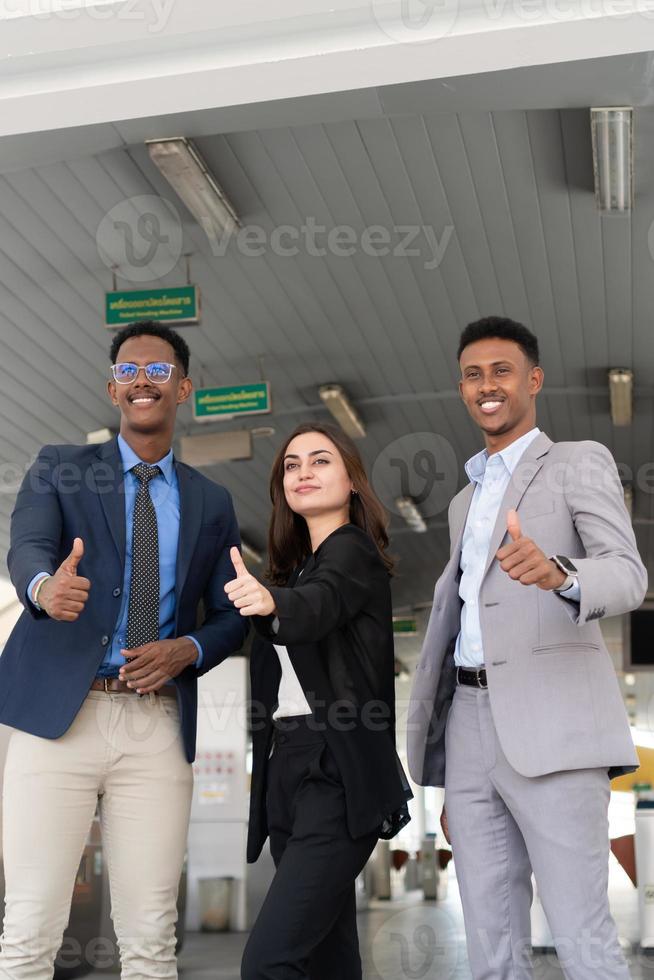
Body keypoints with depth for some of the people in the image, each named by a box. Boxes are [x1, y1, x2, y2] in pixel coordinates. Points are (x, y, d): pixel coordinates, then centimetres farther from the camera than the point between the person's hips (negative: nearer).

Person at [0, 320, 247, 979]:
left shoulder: (211, 502, 15)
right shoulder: (59, 468, 7)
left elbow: (230, 615, 16)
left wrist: (189, 649, -5)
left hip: (158, 725, 2)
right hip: (60, 713, -2)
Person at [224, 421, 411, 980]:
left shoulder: (354, 550, -7)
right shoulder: (295, 565, 18)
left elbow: (317, 607, -28)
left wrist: (270, 602, -48)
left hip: (339, 774, -8)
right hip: (288, 767, 8)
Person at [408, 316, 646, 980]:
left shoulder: (581, 463, 3)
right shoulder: (468, 499, 24)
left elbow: (627, 578, -13)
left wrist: (556, 572, -36)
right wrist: (433, 739, 16)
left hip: (551, 726, -6)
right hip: (472, 726, 7)